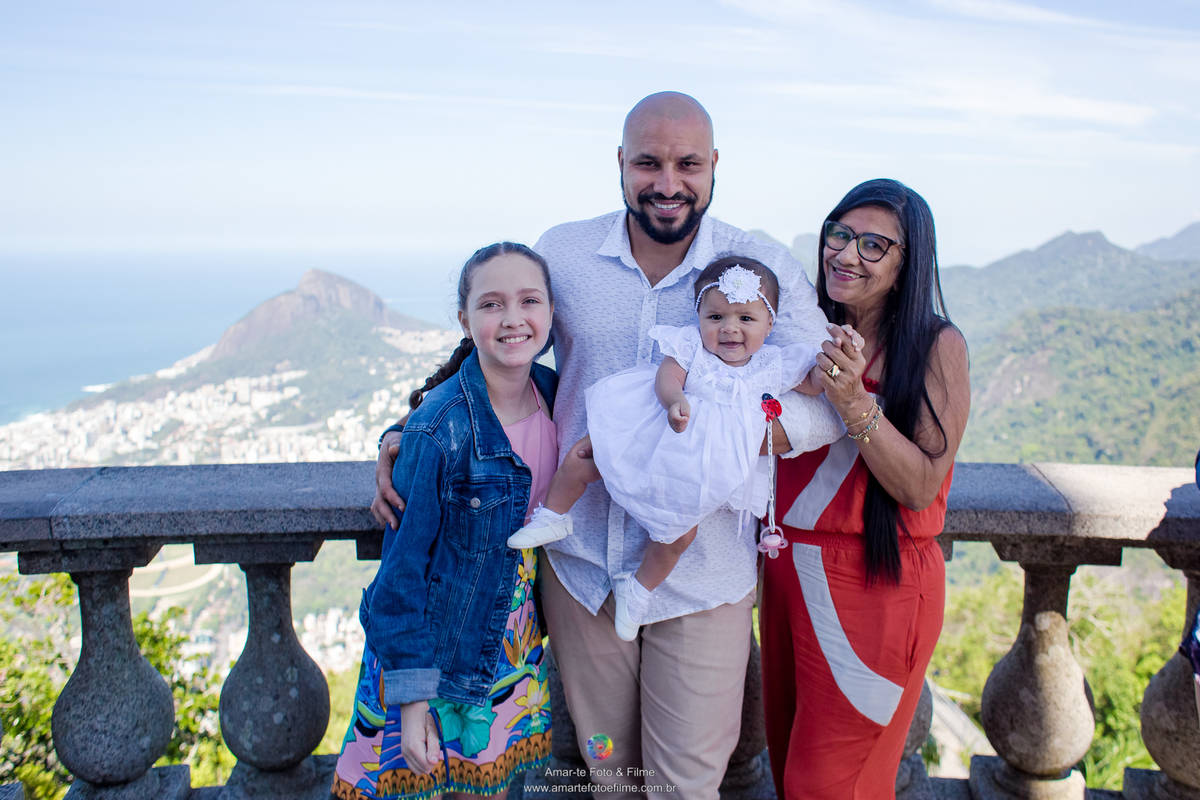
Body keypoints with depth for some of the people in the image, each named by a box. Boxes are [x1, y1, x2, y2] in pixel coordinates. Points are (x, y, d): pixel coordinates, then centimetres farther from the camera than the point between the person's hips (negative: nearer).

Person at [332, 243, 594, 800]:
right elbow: (403, 567, -17)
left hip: (512, 645, 5)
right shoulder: (440, 426, -24)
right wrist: (410, 694, -15)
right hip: (432, 649, -5)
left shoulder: (551, 392, -7)